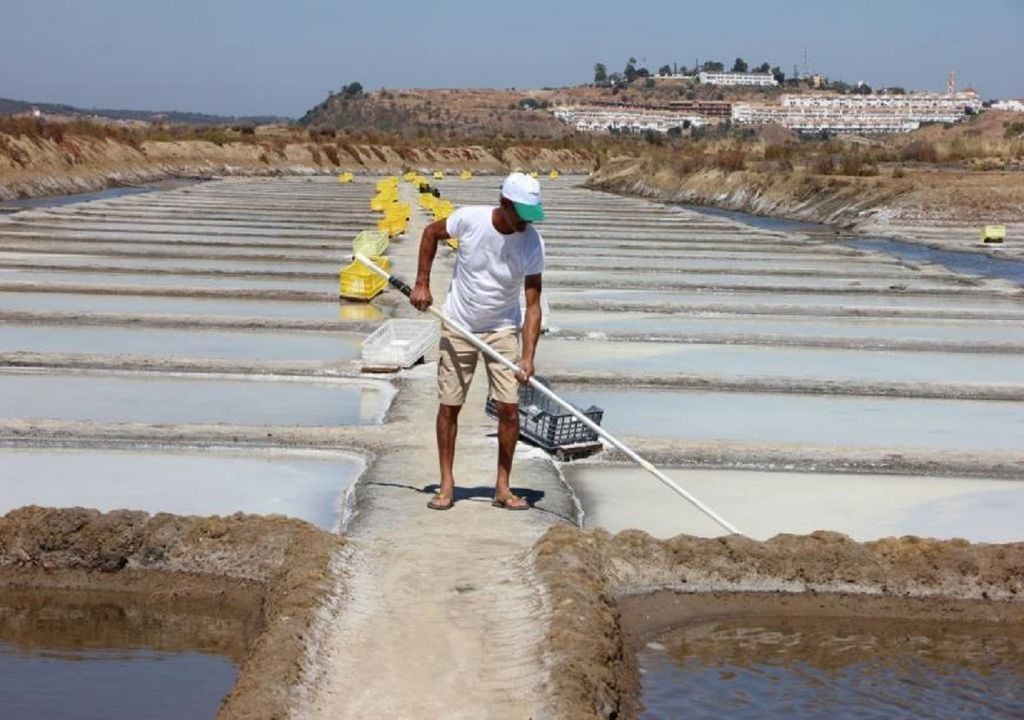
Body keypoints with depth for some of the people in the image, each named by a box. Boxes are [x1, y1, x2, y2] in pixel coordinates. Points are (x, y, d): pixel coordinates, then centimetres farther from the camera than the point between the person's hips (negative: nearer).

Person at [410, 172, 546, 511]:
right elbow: (431, 233, 3)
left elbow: (533, 305, -18)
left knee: (509, 407, -6)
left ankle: (502, 487, 7)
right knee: (449, 406, 3)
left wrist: (528, 356, -27)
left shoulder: (532, 243, -18)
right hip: (458, 327, 0)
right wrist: (422, 283, -1)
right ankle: (446, 483, 16)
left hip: (503, 329, 0)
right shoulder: (469, 219, -19)